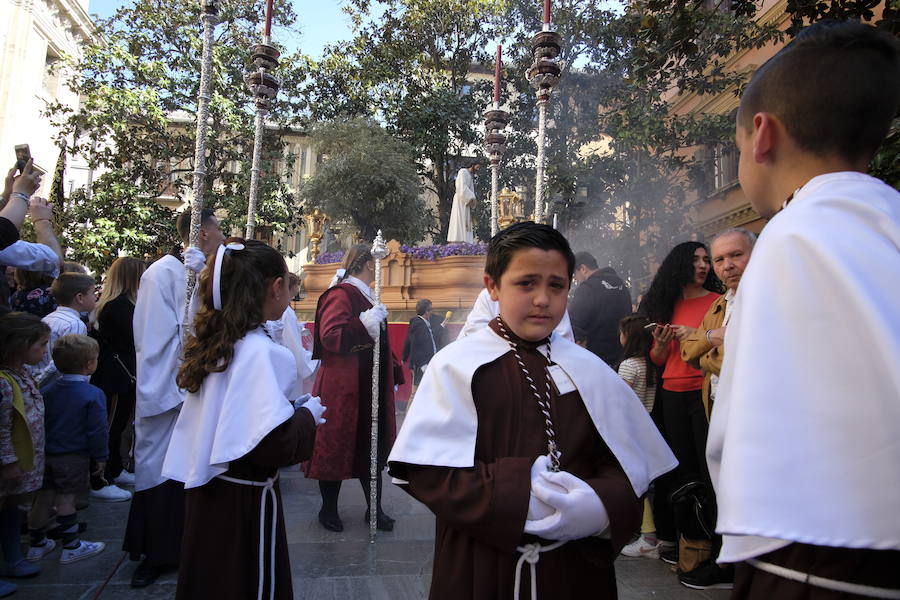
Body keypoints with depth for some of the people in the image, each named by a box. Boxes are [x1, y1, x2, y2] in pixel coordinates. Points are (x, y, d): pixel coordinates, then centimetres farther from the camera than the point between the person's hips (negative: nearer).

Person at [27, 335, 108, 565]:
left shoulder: (47, 391, 0)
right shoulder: (93, 395, -18)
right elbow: (97, 431, -15)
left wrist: (41, 449, 19)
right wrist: (101, 457, -4)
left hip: (45, 455, 6)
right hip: (74, 457, -6)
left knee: (43, 499, 15)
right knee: (66, 500, 4)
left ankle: (37, 545, 29)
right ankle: (71, 547, 16)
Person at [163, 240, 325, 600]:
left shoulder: (213, 341, 2)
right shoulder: (263, 352, -22)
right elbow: (274, 445, -27)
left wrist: (291, 407, 9)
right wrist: (309, 415, -10)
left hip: (207, 489, 8)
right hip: (245, 499, -8)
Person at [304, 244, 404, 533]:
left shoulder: (366, 296, 16)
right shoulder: (341, 295, -13)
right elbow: (330, 336, -25)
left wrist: (393, 374, 18)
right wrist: (366, 324, -31)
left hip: (370, 389, 9)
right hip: (342, 389, -9)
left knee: (372, 447, 12)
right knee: (337, 447, 4)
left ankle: (375, 509, 23)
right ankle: (328, 509, 20)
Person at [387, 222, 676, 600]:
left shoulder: (590, 372, 0)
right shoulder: (456, 366, -9)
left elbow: (630, 467, 1)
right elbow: (425, 470, -14)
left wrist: (601, 507, -19)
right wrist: (516, 499, -23)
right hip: (481, 568, -2)